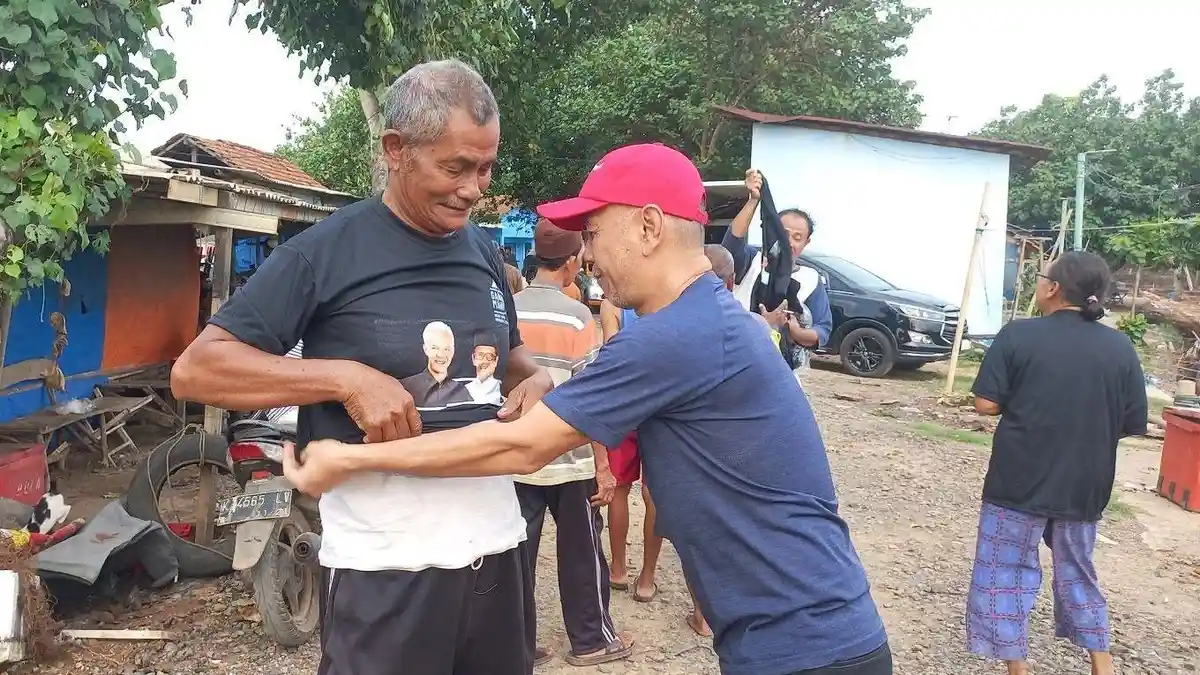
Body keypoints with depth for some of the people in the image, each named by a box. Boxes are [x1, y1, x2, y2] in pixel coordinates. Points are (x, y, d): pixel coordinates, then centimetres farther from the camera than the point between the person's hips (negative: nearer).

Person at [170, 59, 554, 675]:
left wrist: (537, 380, 0)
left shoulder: (483, 251, 8)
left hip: (497, 542, 6)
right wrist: (347, 378, -22)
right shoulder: (326, 251, -10)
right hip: (385, 563, -6)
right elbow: (194, 370, -11)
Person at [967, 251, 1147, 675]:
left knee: (1006, 575, 9)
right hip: (1084, 486, 4)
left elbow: (986, 404, -13)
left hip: (1020, 481, -4)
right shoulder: (1120, 347, -1)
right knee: (1076, 573, 22)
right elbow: (1133, 425, 3)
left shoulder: (1018, 335, -11)